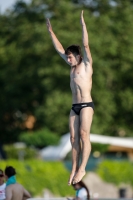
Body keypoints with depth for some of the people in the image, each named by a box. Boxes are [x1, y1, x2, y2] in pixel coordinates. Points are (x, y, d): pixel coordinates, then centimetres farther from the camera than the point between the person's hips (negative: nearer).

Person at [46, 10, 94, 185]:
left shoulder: (86, 64, -1)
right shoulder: (73, 66, 17)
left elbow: (86, 45, -14)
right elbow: (59, 49, 22)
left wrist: (83, 24, -19)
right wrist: (51, 31, 22)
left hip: (86, 105, -7)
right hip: (74, 106, 7)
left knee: (84, 135, -12)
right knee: (73, 137, 2)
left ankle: (82, 169, -15)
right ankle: (74, 168, 2)